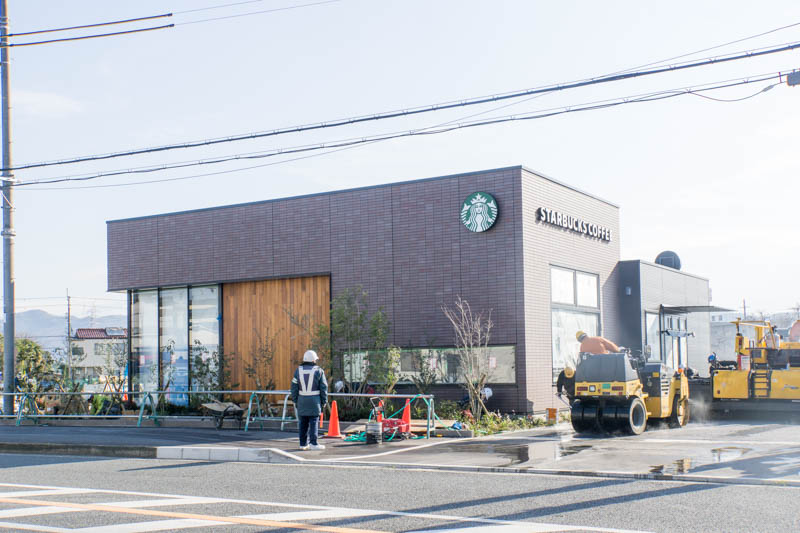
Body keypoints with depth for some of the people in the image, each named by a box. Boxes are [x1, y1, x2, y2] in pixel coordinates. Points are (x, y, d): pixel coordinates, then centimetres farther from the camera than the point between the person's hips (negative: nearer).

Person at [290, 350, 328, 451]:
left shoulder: (298, 371, 3)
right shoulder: (319, 371, -3)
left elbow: (294, 387, 4)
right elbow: (323, 387, -3)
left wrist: (295, 400, 11)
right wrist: (324, 401, 5)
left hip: (302, 401, 3)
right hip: (314, 401, -3)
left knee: (303, 423, 8)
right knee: (314, 422, -2)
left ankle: (303, 444, 11)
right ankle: (313, 443, -6)